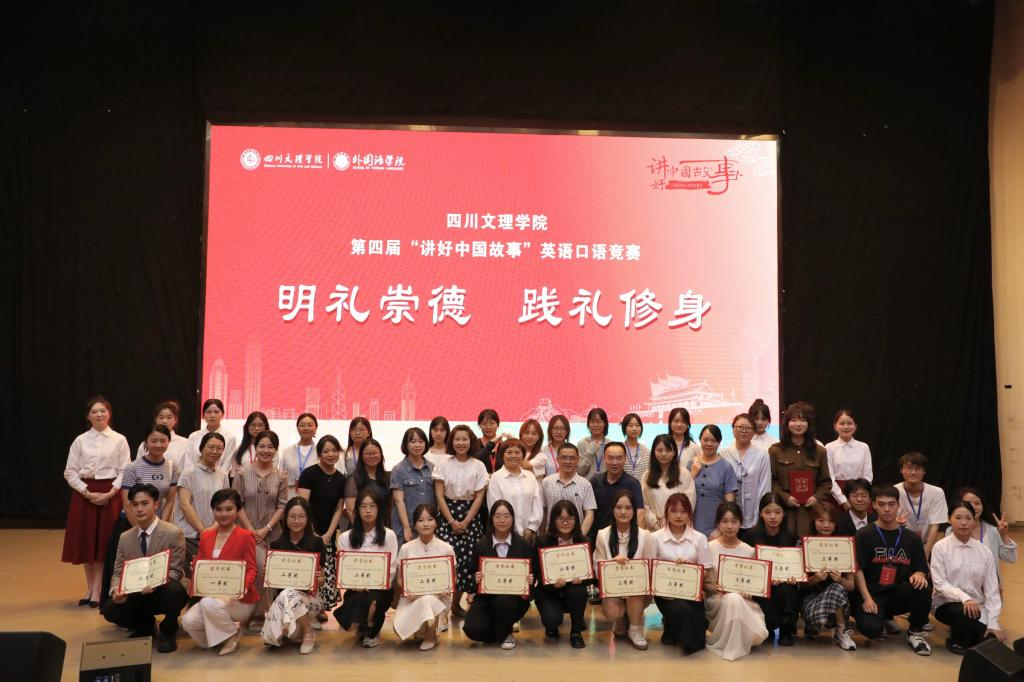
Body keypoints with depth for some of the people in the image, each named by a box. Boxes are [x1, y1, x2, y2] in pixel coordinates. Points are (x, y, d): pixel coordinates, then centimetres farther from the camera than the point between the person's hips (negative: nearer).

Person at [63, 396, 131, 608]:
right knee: (86, 541, 5)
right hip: (84, 494, 2)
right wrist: (87, 492, -10)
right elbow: (70, 472, 2)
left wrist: (110, 493, -14)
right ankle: (90, 588, 17)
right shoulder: (80, 441, 5)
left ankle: (97, 590, 7)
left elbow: (125, 471, -2)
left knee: (105, 542, -1)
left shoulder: (119, 440, 0)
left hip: (110, 494, -2)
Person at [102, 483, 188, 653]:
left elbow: (175, 571, -14)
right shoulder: (125, 537, 4)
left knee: (174, 590, -38)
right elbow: (118, 571, 5)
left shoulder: (173, 533, -12)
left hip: (163, 591, -4)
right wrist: (116, 590, -18)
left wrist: (155, 583, -34)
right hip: (137, 595, 5)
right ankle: (144, 626, 13)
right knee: (109, 610, -20)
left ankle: (168, 631, -6)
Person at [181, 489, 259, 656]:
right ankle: (213, 641, 10)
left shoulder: (246, 536, -5)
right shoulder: (206, 536, 11)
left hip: (238, 599, -5)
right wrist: (195, 569, -11)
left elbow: (251, 569, -8)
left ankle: (233, 634, -6)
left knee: (209, 603, -34)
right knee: (188, 621, -22)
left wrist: (243, 587, -27)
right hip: (211, 596, 5)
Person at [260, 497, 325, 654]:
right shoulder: (277, 544, 5)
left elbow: (321, 581, 3)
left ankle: (309, 634, -12)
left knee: (288, 595, -37)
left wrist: (319, 579, -19)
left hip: (308, 596, -1)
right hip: (280, 595, 1)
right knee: (273, 633, -31)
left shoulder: (316, 543, -1)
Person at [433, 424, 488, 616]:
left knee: (468, 559, -4)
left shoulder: (478, 466, 0)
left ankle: (456, 602, 10)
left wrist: (465, 522, -7)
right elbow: (439, 495, -1)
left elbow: (479, 496, 0)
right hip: (447, 515, -1)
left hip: (471, 515, 1)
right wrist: (452, 521, -8)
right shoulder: (444, 465, 0)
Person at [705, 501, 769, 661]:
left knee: (758, 635, -26)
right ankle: (728, 646, -15)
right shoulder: (709, 548, -2)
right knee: (733, 598, -39)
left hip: (742, 601, 2)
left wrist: (749, 592, -12)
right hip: (716, 600, -2)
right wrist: (711, 587, -20)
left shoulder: (748, 551, 5)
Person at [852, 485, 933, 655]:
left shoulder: (912, 538, 10)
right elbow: (857, 569, -6)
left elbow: (921, 570, 9)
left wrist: (919, 575, -16)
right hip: (872, 593, -3)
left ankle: (916, 632, -4)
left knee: (923, 586, -29)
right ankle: (881, 623, 9)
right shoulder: (864, 535, 0)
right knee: (870, 628, -32)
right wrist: (867, 598, -19)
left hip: (900, 595, 3)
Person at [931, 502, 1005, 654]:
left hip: (976, 606, 3)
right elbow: (940, 584, -13)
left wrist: (993, 622, -8)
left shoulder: (984, 552, 1)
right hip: (947, 603, -3)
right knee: (964, 611, -36)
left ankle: (966, 631, 18)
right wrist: (964, 597, -30)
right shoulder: (940, 547, -8)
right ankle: (957, 642, -4)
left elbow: (991, 589, 0)